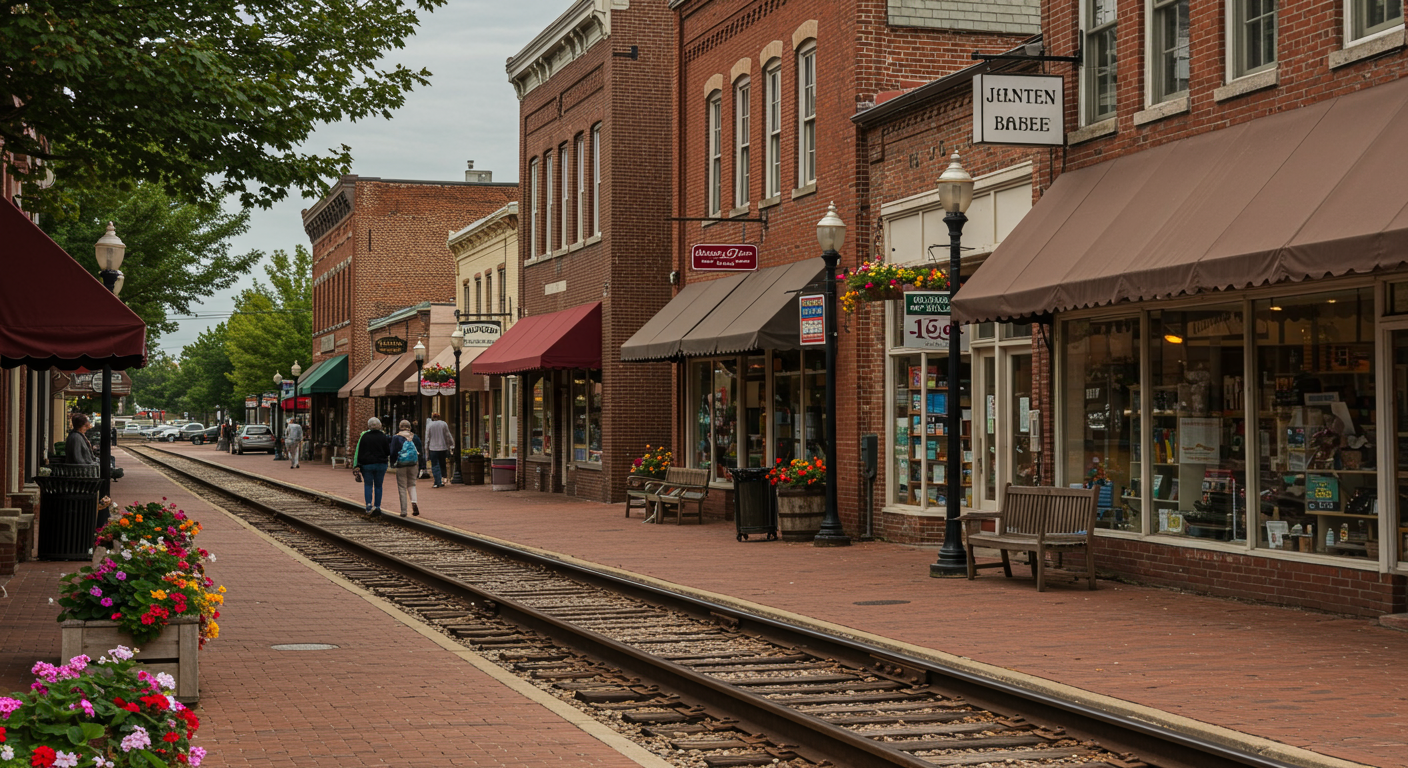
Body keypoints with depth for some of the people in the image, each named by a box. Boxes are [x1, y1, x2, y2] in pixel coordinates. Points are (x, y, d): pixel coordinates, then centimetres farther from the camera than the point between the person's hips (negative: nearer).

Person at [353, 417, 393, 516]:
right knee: (378, 486, 10)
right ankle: (377, 507, 9)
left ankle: (369, 505, -12)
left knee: (368, 485, 6)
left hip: (367, 464, -1)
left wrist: (357, 466, 0)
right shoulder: (383, 437, -2)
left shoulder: (364, 436, -4)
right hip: (381, 464, 1)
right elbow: (388, 452, 0)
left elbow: (358, 452, -3)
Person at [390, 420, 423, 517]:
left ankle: (403, 511, 2)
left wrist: (393, 461, 13)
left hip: (401, 465, -3)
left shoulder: (396, 437, -4)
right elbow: (421, 452, 5)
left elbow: (393, 452, -6)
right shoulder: (415, 437, 4)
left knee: (402, 487, 3)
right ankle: (414, 502, -8)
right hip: (413, 464, 3)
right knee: (411, 484, 18)